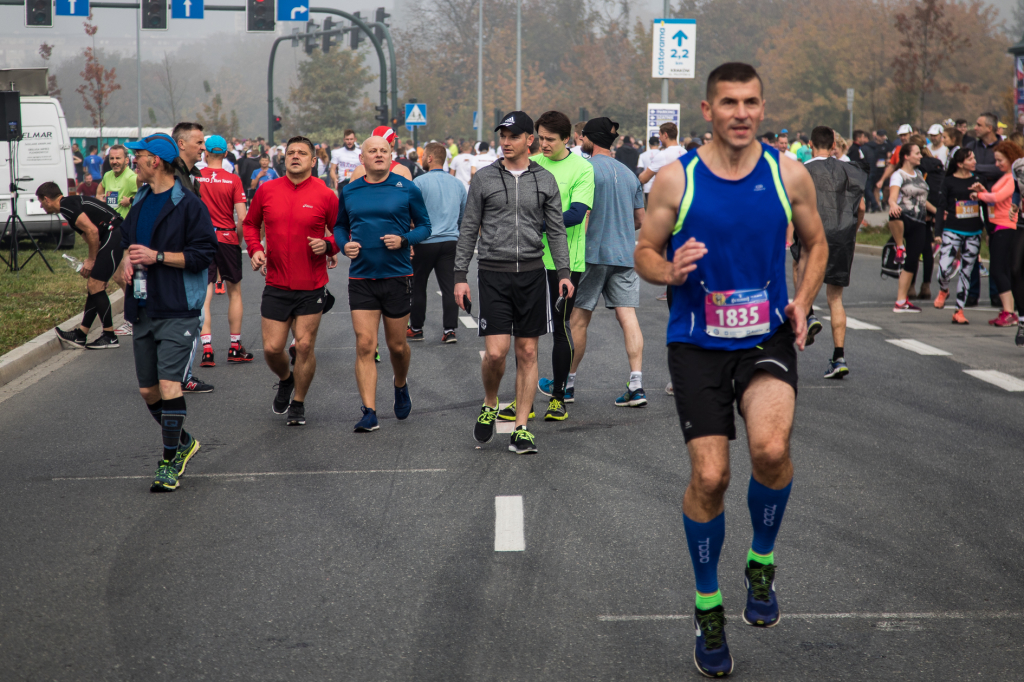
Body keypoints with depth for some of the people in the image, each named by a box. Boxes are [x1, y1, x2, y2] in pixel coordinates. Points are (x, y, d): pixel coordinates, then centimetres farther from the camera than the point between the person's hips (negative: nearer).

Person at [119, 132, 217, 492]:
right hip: (143, 310, 8)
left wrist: (157, 256, -17)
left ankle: (170, 461, -5)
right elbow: (127, 236, 30)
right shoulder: (140, 201, 14)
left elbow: (203, 254, -13)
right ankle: (182, 441, 32)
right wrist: (127, 257, 9)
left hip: (177, 310, -8)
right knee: (148, 390, 11)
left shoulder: (188, 204, -10)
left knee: (169, 385, -15)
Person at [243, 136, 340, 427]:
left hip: (311, 287, -2)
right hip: (276, 285, 2)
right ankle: (285, 380, 35)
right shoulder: (266, 190, 3)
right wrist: (254, 249, 1)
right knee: (272, 348, 1)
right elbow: (250, 223, 17)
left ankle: (298, 403, 18)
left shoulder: (325, 195, -3)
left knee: (305, 345, -2)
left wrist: (328, 245, -14)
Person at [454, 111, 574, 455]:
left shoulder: (545, 180, 7)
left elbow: (556, 230, 8)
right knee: (496, 352, -11)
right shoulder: (484, 177, 3)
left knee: (528, 353, 2)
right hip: (493, 273, -2)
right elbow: (468, 229, 6)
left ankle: (521, 428, 8)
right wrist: (460, 276, 1)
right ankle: (489, 406, 17)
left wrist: (564, 273, -3)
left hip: (532, 272, 2)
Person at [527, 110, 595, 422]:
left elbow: (576, 214, -15)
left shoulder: (581, 168, -5)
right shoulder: (530, 165, 9)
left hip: (564, 261, -4)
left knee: (561, 327, 5)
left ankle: (558, 396, 17)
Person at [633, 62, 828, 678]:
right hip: (697, 344, 0)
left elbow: (816, 242, 14)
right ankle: (708, 609, 18)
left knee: (772, 449, -25)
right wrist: (670, 271, -19)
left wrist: (803, 301, -2)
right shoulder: (676, 178, -5)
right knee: (710, 476, -4)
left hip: (767, 338, 1)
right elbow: (645, 253, 3)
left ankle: (762, 563, 4)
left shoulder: (789, 174, 0)